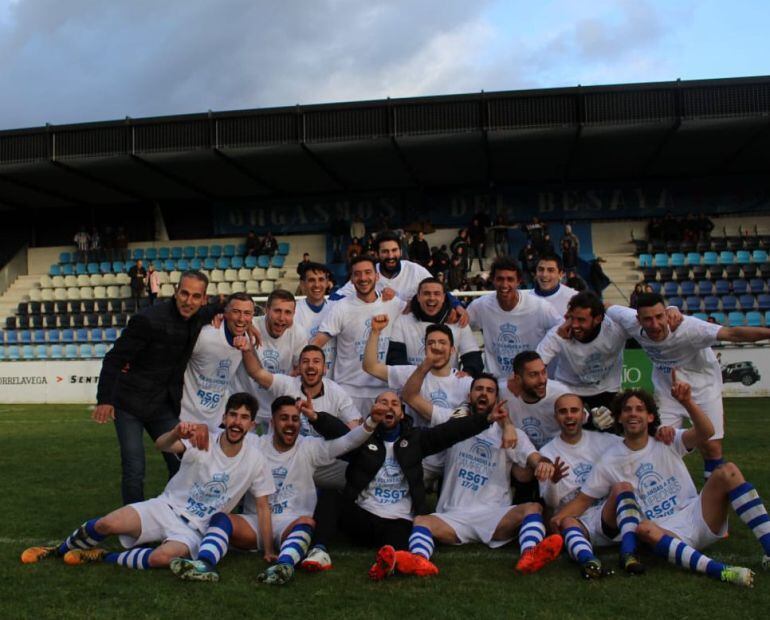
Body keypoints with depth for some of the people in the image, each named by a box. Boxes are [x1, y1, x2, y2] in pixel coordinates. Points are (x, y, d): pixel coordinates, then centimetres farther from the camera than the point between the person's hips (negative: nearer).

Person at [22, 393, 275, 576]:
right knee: (107, 524, -23)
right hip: (167, 507, 0)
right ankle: (59, 550, 10)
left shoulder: (255, 460, -7)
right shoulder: (202, 442, -13)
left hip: (195, 531, 0)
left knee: (163, 558, -34)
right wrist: (178, 432, -55)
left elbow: (263, 507, 2)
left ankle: (102, 557, -9)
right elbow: (160, 445, -31)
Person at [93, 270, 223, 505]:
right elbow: (114, 358, -16)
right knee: (134, 471, -6)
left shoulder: (199, 318, -1)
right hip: (130, 405, -6)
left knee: (182, 464, 5)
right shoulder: (148, 320, -20)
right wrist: (104, 400, -23)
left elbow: (219, 307, 22)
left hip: (164, 406, 6)